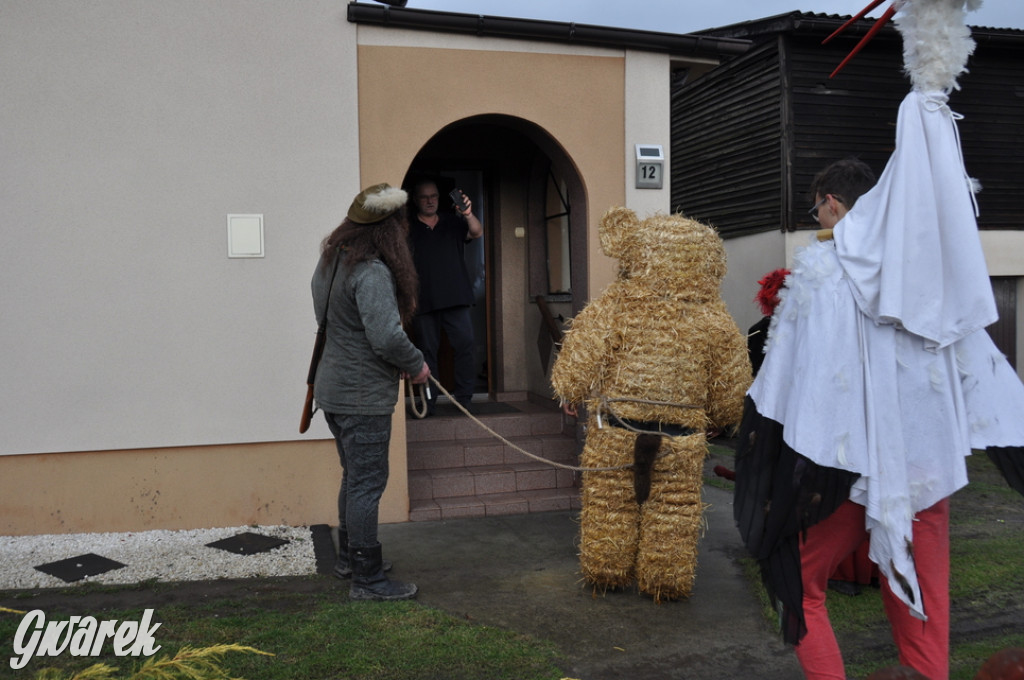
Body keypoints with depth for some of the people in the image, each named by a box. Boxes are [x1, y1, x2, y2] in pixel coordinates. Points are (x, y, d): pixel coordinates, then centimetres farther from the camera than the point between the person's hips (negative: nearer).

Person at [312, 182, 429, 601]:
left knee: (355, 476, 21)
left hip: (333, 388, 10)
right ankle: (367, 579, 7)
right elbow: (387, 337, -29)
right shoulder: (372, 272, -22)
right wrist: (416, 365, -10)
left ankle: (348, 558, 34)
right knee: (368, 483, -2)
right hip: (362, 396, -10)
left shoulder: (331, 259, 9)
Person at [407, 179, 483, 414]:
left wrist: (468, 214, -25)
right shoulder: (408, 229, 7)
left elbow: (477, 232, -4)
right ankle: (428, 402, 9)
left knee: (465, 346, -5)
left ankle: (464, 399, 3)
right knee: (427, 351, 2)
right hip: (424, 303, -1)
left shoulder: (453, 223, 13)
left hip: (456, 299, 1)